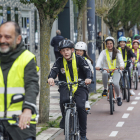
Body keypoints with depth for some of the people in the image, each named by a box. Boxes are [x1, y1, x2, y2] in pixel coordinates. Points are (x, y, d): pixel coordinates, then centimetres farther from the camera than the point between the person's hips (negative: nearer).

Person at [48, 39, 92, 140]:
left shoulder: (79, 59, 1)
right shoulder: (59, 61, 7)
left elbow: (87, 69, -11)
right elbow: (54, 70, -9)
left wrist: (88, 78, -34)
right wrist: (51, 78, -33)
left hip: (79, 87, -1)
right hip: (65, 87, 1)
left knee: (80, 106, -22)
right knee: (64, 100, -33)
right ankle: (65, 118, -1)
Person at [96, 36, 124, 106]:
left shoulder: (117, 52, 5)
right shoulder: (104, 52, 5)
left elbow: (121, 60, -12)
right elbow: (100, 60, -12)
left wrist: (121, 65, -35)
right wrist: (97, 66, -34)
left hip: (116, 71, 0)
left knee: (115, 83, -24)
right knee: (104, 73, -37)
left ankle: (119, 97, 4)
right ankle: (105, 89, -17)